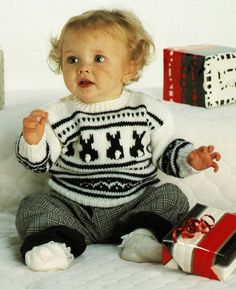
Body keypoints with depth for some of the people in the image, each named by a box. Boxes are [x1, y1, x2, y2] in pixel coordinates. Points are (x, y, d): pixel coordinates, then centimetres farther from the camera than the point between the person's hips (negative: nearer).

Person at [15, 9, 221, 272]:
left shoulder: (149, 111, -4)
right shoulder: (60, 114, -6)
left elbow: (165, 152, 9)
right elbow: (41, 162, -6)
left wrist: (190, 159, -8)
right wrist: (33, 141, -25)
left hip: (134, 205, 1)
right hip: (73, 209, 0)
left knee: (172, 197, -15)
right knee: (34, 207, -17)